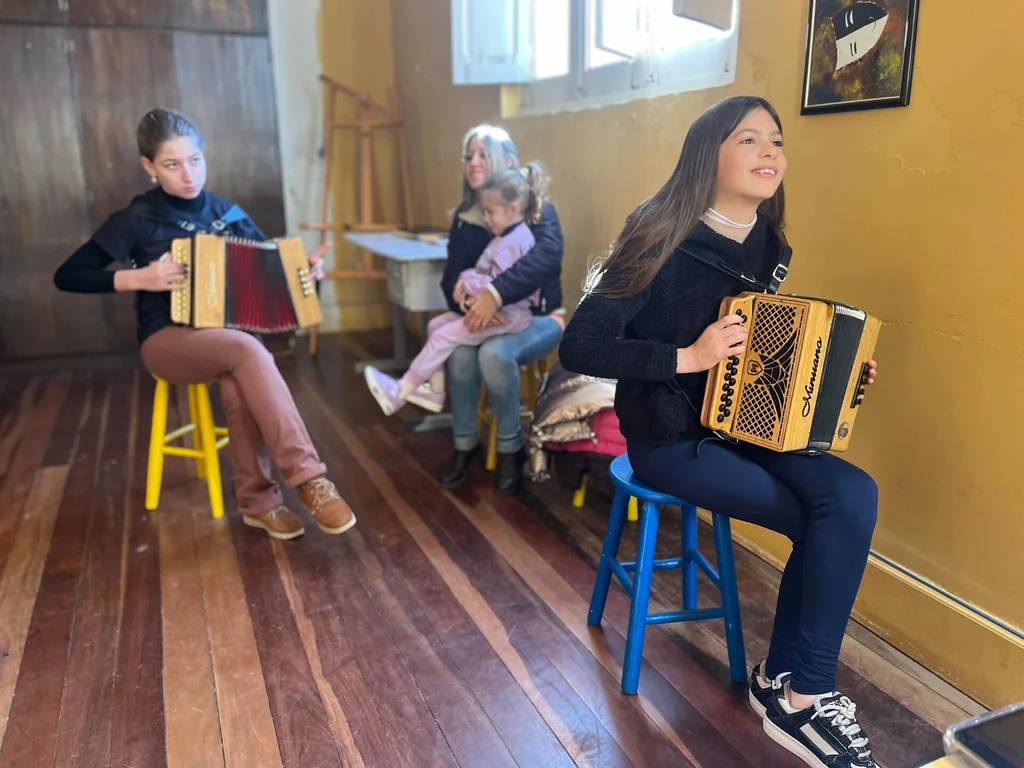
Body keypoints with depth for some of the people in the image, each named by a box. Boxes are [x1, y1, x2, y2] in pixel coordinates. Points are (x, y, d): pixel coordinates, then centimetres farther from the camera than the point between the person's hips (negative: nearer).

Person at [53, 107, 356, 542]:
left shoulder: (228, 213, 9)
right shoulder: (136, 221, -2)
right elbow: (66, 276, -2)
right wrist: (138, 278, -16)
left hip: (227, 332, 3)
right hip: (168, 340, -3)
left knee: (238, 383, -34)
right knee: (249, 353, -34)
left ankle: (257, 500, -20)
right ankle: (309, 479, -35)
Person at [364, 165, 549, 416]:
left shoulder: (512, 243, -20)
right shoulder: (507, 237, 15)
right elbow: (485, 272, 16)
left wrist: (468, 283, -14)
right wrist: (466, 279, -5)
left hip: (505, 316, -11)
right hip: (492, 310, 11)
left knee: (444, 337, -14)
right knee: (436, 324, 8)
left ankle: (400, 392, -5)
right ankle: (436, 392, 10)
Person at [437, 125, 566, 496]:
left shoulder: (536, 208, -10)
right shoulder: (464, 218, 4)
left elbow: (547, 256, -31)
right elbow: (453, 276, -5)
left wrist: (495, 294, -43)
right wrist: (469, 302, -30)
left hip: (538, 317, -4)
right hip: (488, 320, 4)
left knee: (494, 353, -32)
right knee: (460, 352, -27)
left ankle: (511, 448, -11)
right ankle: (464, 444, -5)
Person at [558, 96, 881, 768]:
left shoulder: (768, 245, 6)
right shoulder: (666, 241, -16)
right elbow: (579, 347, -22)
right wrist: (686, 358, -26)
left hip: (745, 426, 7)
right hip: (670, 438, -6)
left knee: (855, 496, -17)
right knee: (832, 518, -17)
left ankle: (791, 685, -3)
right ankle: (800, 692, 3)